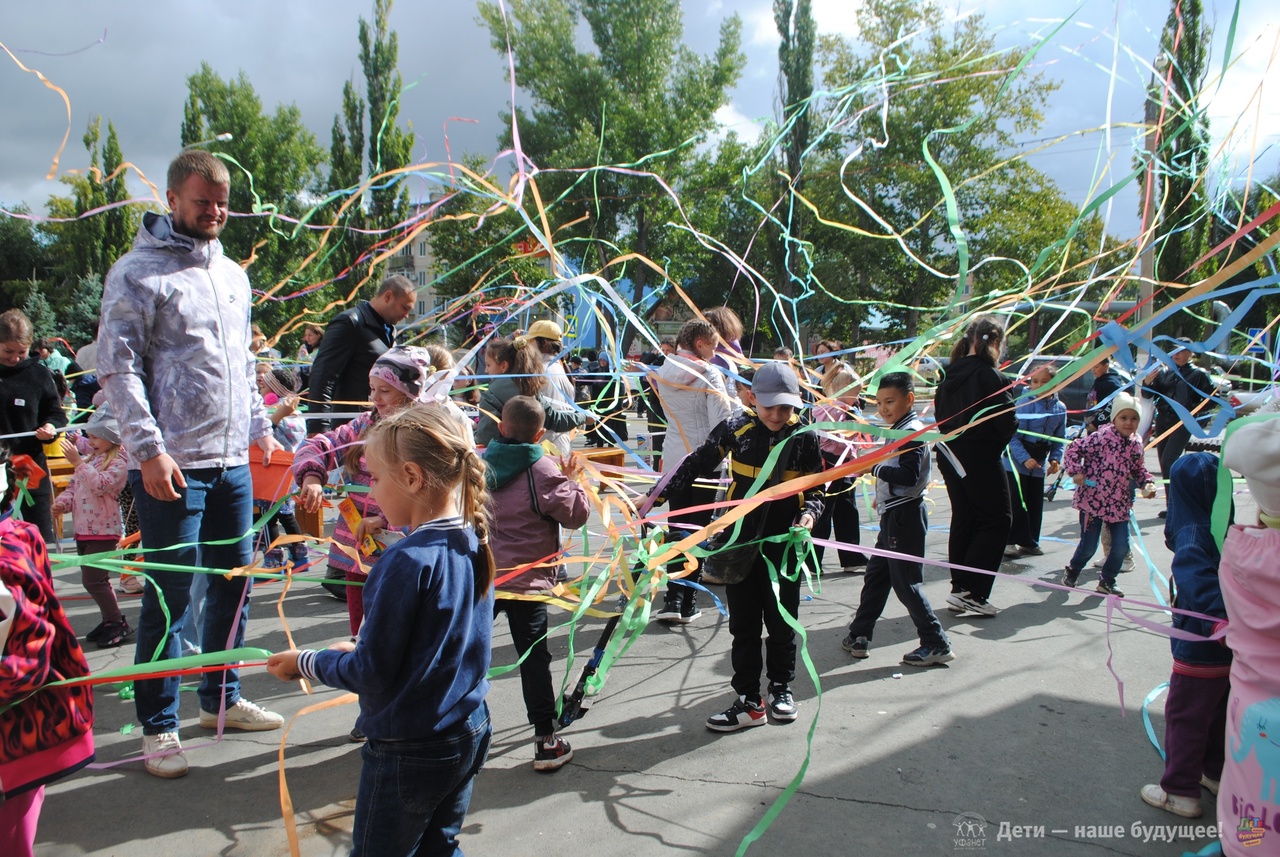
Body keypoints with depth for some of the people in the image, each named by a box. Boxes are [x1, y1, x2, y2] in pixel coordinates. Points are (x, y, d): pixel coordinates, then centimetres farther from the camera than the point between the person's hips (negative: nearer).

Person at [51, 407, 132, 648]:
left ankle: (118, 624, 0)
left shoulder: (118, 462, -12)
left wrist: (78, 462, -27)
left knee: (92, 579, -10)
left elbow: (101, 485, -25)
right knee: (94, 579, 14)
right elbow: (74, 485, 18)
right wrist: (63, 502, -2)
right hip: (84, 529, 9)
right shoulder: (90, 460, 16)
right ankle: (109, 621, 25)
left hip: (103, 531, -9)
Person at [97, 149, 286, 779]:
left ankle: (220, 700, 28)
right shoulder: (137, 273, -5)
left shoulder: (231, 274, 16)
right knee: (170, 595, -1)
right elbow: (117, 369, -10)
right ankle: (158, 727, 13)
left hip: (232, 461, 7)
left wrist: (260, 427, 16)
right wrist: (148, 449, -18)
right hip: (172, 466, -7)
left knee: (235, 581, 13)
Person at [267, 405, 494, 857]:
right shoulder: (474, 544, -1)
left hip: (408, 751, -7)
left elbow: (372, 673, -19)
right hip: (469, 735, 8)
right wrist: (363, 650, 14)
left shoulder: (409, 561, -25)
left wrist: (304, 662, -3)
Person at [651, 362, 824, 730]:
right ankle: (749, 701, 16)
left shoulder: (805, 437, -7)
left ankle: (781, 687, 34)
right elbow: (696, 465, -1)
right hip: (741, 541, 0)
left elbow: (815, 490, 3)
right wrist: (656, 497, -4)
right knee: (744, 623, 6)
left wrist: (810, 513, -19)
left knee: (782, 619, 12)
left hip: (784, 543, 0)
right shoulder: (736, 429, -9)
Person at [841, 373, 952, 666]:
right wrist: (883, 493, 14)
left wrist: (873, 467, -21)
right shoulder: (898, 430, 12)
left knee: (905, 582, -3)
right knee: (876, 575, 15)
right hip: (893, 514, 10)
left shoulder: (912, 432, -17)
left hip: (905, 515, -10)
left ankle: (937, 645, 7)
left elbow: (909, 476, -26)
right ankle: (859, 636, 24)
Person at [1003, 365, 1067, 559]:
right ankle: (1012, 542, 2)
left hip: (1039, 463, 5)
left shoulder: (1060, 408, 3)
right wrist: (1025, 458, -23)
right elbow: (1014, 435, -15)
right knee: (1017, 503, -6)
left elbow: (1059, 439, 10)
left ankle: (1030, 541, 22)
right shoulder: (1025, 403, -13)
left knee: (1035, 504, 10)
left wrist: (1056, 458, -5)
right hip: (1016, 461, -5)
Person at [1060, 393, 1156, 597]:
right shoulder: (1101, 437, -14)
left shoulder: (1136, 446, 5)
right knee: (1088, 546, 1)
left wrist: (1147, 484, 4)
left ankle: (1107, 581, 25)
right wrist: (1075, 472, -19)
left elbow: (1138, 469, 20)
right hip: (1093, 501, -6)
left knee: (1121, 546, 3)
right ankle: (1072, 572, 30)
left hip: (1119, 505, 6)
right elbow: (1074, 448, -11)